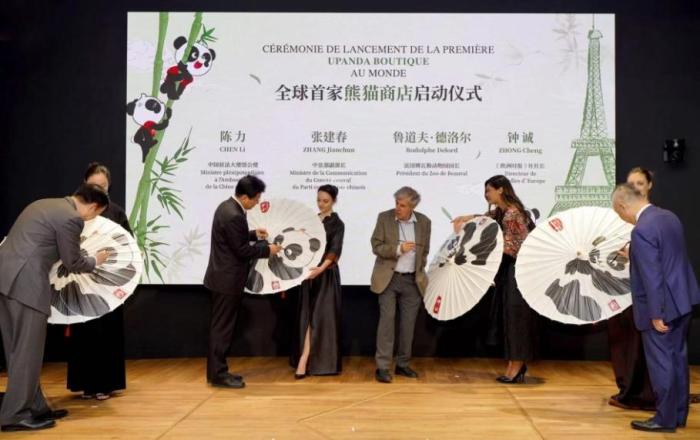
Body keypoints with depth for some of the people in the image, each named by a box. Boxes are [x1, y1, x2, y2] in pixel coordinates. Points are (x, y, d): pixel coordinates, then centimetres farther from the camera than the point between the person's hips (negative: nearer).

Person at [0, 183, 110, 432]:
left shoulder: (44, 204, 20)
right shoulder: (71, 218, -9)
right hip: (24, 283, -10)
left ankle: (35, 407, 22)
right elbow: (72, 263, -2)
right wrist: (95, 261, 16)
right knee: (28, 350, -1)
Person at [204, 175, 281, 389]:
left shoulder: (227, 206, 8)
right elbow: (242, 250, -20)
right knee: (222, 328, -2)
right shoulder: (234, 216, -24)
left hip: (223, 277, 11)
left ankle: (217, 371, 23)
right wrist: (267, 250, -9)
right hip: (227, 280, -10)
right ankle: (218, 374, 7)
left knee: (221, 327, 15)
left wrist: (254, 234, 14)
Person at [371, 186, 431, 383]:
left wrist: (419, 271, 6)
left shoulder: (424, 221, 2)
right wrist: (398, 249, -20)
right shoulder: (384, 217, -4)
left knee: (408, 323, 7)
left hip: (413, 281, 3)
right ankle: (382, 367, -1)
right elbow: (376, 246, -7)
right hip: (388, 278, -3)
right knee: (387, 321, -6)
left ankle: (402, 364, 19)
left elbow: (424, 251, 12)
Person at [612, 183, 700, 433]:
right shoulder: (669, 217, 6)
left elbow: (652, 277, -23)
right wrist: (634, 254, 29)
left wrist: (656, 315, -18)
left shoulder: (642, 230, -23)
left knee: (661, 364, 3)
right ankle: (679, 415, 28)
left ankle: (665, 419, 14)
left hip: (663, 307, -9)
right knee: (677, 359, 17)